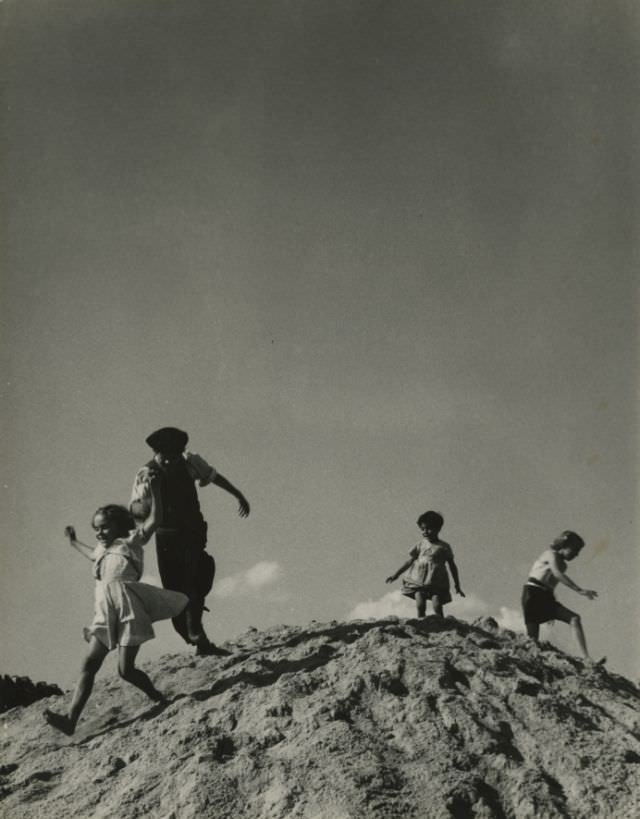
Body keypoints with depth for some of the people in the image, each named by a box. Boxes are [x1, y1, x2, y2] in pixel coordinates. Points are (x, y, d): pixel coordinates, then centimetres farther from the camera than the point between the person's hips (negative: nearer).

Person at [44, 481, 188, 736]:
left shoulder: (130, 540, 6)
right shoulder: (102, 550, 24)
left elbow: (153, 520, -7)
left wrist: (153, 488, -13)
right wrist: (74, 542, 59)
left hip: (129, 609, -6)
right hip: (105, 614, 6)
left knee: (126, 669, -9)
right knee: (89, 663, -6)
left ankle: (158, 699, 16)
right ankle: (71, 719, -13)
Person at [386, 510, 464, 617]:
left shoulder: (443, 547, 2)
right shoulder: (421, 545, 9)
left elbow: (452, 566, 8)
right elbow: (410, 561, 16)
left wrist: (457, 586, 8)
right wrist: (396, 574, 13)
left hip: (436, 582, -2)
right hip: (419, 580, 2)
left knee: (437, 606, -10)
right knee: (420, 606, -5)